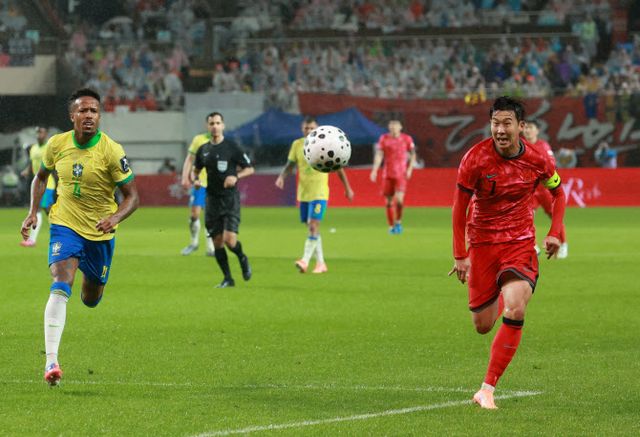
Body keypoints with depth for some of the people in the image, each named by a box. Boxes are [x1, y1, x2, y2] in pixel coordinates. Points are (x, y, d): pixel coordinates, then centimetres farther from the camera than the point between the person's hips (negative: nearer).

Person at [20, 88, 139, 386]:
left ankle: (92, 280, 57)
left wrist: (115, 218, -31)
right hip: (65, 226, 0)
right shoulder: (57, 144, -7)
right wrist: (33, 213, 1)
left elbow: (132, 196, -11)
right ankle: (51, 361, -30)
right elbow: (41, 177, 14)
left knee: (90, 299, 16)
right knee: (61, 286, -24)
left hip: (100, 233, 0)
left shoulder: (111, 151, -16)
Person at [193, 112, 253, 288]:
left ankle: (242, 259, 17)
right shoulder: (203, 150, 8)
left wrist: (236, 176, -17)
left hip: (230, 198, -4)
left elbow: (249, 168, 0)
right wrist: (196, 179, 2)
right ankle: (227, 278, 14)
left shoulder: (231, 147, -5)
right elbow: (197, 169, 24)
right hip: (212, 199, 4)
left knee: (229, 239, -16)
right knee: (217, 241, 2)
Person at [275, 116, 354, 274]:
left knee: (313, 226, -16)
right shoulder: (297, 145, 4)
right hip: (303, 194, 5)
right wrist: (282, 176, -11)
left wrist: (347, 188, 9)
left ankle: (305, 261, -22)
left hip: (319, 194, -5)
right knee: (311, 228, 10)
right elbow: (290, 165, 11)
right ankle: (320, 263, 20)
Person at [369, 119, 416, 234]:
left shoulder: (406, 139, 2)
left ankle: (398, 222, 5)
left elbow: (413, 154, 10)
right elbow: (379, 155, 0)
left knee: (399, 199, -16)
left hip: (401, 174, -1)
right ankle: (391, 226, 14)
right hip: (387, 174, 1)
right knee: (389, 201, 2)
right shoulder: (384, 138, 3)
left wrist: (410, 169, -2)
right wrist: (374, 170, -10)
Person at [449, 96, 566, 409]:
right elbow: (459, 207, -6)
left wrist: (555, 233, -1)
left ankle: (488, 389, -16)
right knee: (482, 326, 6)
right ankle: (498, 298, 46)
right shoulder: (476, 158, -15)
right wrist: (460, 255, -8)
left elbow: (558, 193, 11)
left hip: (520, 243, 0)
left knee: (515, 311, -23)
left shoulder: (538, 160, -9)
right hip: (482, 243, 0)